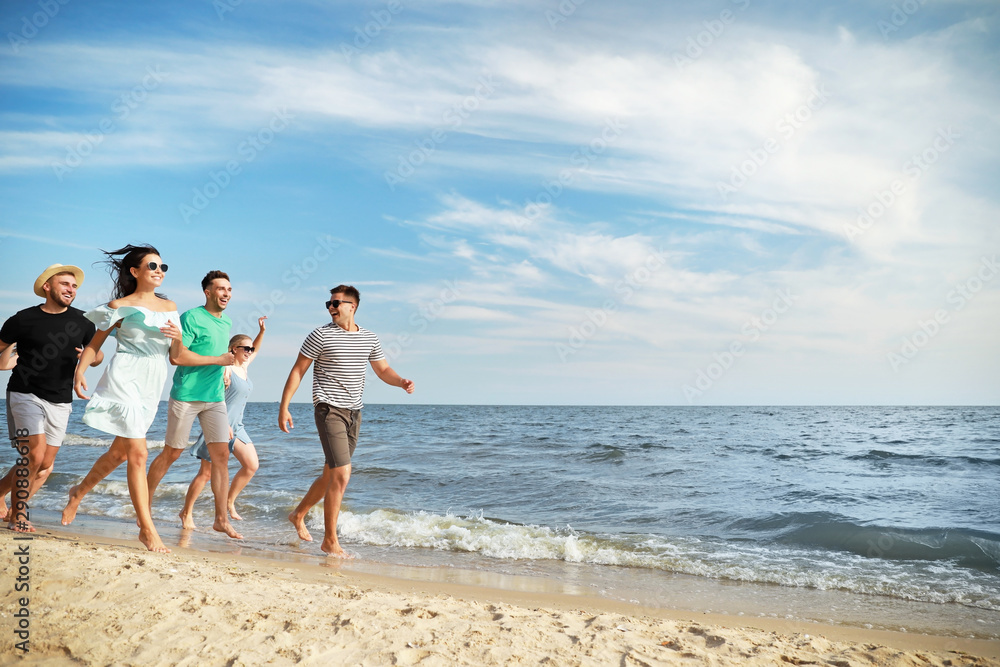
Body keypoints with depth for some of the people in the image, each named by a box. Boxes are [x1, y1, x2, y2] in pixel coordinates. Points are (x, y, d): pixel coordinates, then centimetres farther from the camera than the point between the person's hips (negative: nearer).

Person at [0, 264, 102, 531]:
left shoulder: (81, 321, 4)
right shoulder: (23, 319, -4)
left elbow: (98, 354, 13)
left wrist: (90, 358, -8)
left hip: (60, 402, 4)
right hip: (26, 395, -4)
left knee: (45, 466, 4)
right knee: (34, 454, -17)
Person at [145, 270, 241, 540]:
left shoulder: (227, 323, 14)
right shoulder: (192, 317, -9)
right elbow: (176, 356, -18)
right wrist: (219, 359, -15)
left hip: (215, 398, 6)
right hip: (186, 396, -6)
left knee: (221, 454, -1)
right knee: (171, 453, 4)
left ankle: (221, 519, 3)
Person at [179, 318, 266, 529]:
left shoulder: (243, 367, 11)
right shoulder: (225, 369, -13)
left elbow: (255, 351, 30)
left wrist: (262, 331, 18)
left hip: (236, 427, 8)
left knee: (252, 465, -2)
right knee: (207, 472, -1)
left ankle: (229, 502, 15)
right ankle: (186, 512, 15)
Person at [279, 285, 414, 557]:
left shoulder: (370, 339, 8)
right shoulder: (321, 335, -5)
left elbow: (383, 370, 15)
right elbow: (298, 371, -2)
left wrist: (402, 382, -6)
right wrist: (284, 407, -8)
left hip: (354, 412, 6)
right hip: (329, 409, -6)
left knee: (331, 475, 16)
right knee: (342, 475, -13)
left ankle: (298, 514, 38)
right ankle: (330, 540, -1)